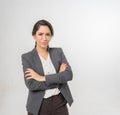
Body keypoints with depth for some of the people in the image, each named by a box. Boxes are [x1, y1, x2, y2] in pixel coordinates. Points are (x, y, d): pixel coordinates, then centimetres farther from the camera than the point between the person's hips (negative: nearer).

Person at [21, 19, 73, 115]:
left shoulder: (58, 52, 1)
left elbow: (69, 75, -11)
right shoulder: (27, 57, -6)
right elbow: (31, 85, -16)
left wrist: (43, 78, -18)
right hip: (39, 105, -2)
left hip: (60, 102, 2)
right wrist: (59, 77, -14)